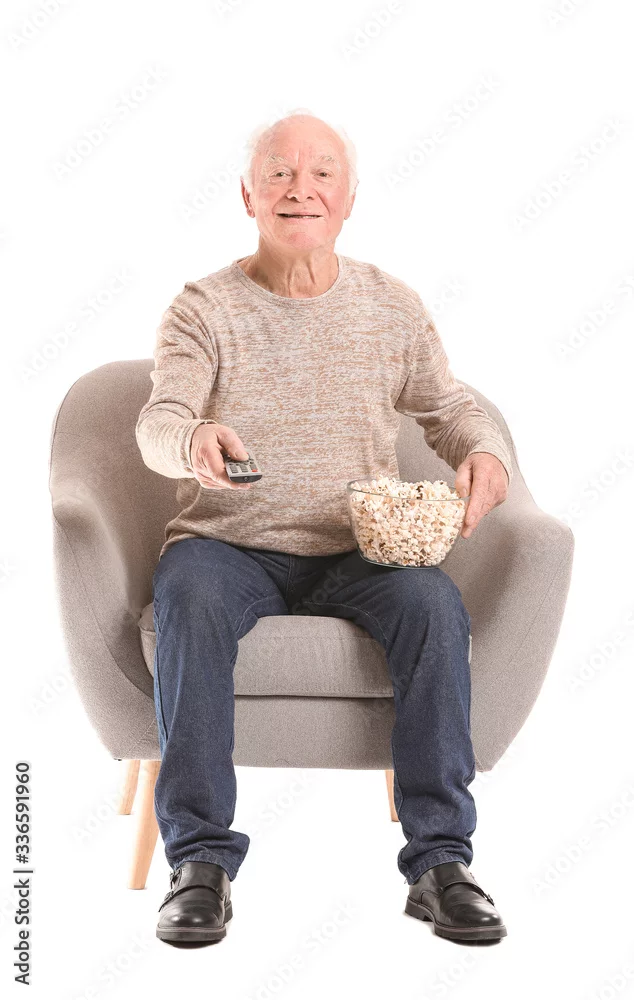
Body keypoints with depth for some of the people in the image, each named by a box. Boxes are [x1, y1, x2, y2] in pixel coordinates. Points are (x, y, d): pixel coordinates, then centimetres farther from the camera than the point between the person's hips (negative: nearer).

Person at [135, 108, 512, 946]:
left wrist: (484, 453, -13)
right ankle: (201, 858, -26)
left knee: (435, 601, -29)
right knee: (190, 599, -35)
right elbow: (157, 421, -12)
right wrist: (192, 441, -38)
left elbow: (448, 406, 12)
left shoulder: (393, 306, 10)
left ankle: (440, 860, -21)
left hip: (361, 549, 2)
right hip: (229, 544, -1)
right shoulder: (204, 308, 1)